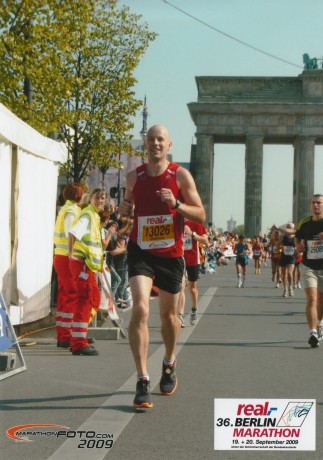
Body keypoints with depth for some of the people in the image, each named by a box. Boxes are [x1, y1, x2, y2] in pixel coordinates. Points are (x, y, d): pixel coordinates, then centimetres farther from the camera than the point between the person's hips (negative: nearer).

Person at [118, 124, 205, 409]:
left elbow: (201, 215, -4)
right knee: (140, 309, -18)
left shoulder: (180, 175, -4)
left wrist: (176, 204, -21)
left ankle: (170, 363, 42)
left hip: (171, 254, 0)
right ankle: (143, 380, -15)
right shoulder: (134, 176, 4)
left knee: (169, 314, 14)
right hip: (140, 251, 0)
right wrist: (125, 210, -6)